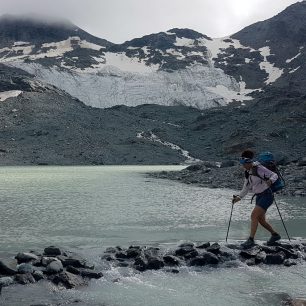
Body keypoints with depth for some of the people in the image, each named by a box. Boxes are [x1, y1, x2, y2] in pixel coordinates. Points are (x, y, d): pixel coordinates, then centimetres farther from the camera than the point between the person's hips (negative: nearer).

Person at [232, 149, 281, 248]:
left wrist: (270, 180, -36)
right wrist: (239, 197, 8)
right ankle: (275, 235, 34)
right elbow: (246, 187, 15)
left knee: (254, 216, -18)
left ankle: (251, 240, -17)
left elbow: (274, 175, -16)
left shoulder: (259, 168, -15)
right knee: (261, 220, 14)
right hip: (259, 197, 9)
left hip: (266, 195, -9)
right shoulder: (247, 172, 7)